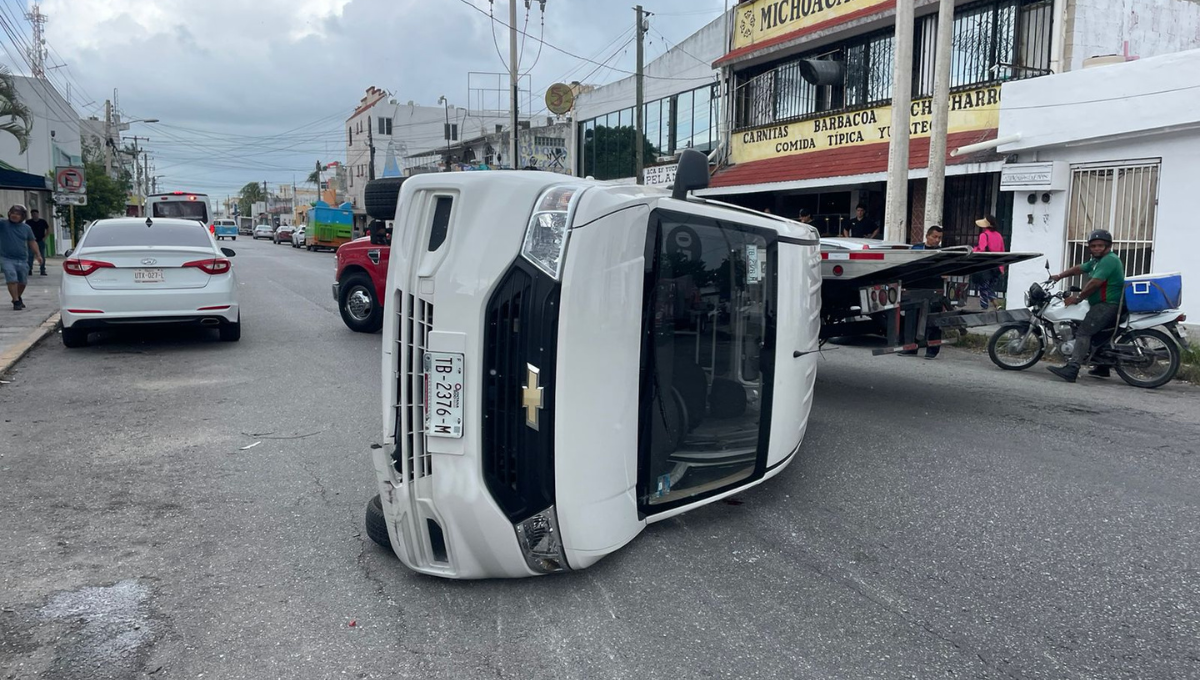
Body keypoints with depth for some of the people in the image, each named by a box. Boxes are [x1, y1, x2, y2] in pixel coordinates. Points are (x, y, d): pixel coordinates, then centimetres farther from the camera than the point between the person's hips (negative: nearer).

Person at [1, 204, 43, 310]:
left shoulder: (26, 228, 7)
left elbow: (32, 242, 14)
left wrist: (38, 255, 9)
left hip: (22, 260, 3)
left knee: (22, 282, 12)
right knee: (12, 280, -14)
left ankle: (18, 298, 34)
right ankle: (16, 301, -7)